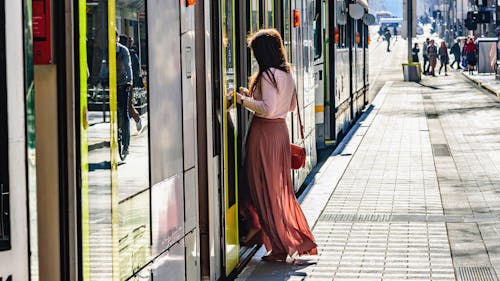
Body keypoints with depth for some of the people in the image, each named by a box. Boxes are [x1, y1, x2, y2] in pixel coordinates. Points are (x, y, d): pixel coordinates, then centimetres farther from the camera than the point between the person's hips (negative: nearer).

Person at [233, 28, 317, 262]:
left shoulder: (267, 76, -16)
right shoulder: (286, 74, 11)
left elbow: (268, 109, -24)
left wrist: (244, 100, -11)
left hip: (265, 132, -9)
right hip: (280, 129, 9)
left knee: (266, 190, 0)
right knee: (281, 187, 17)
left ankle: (280, 247, 2)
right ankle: (300, 239, 21)